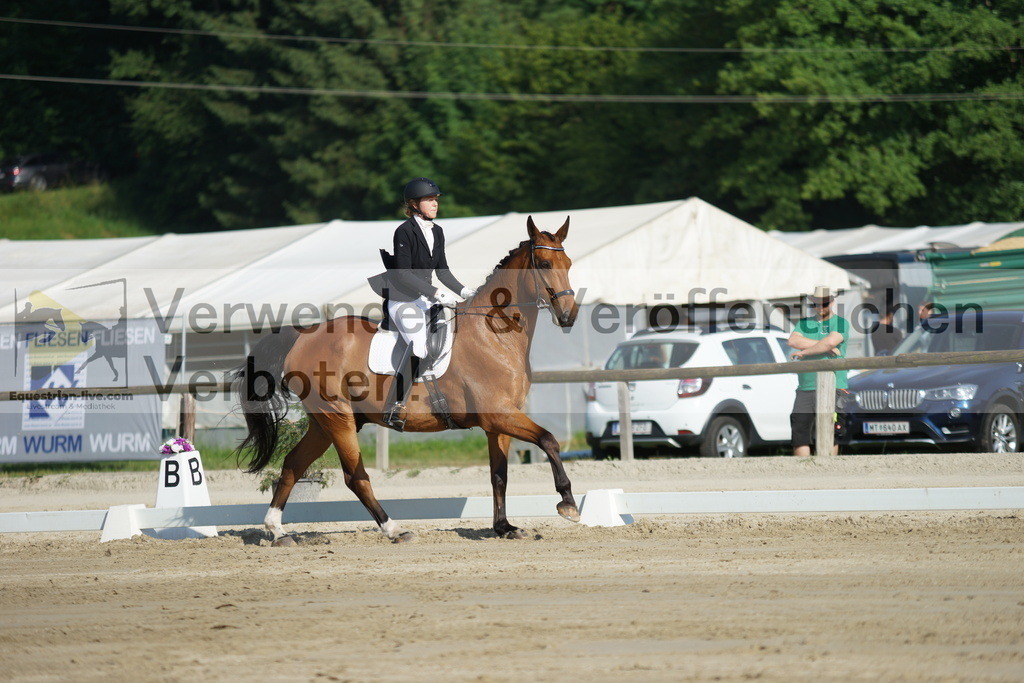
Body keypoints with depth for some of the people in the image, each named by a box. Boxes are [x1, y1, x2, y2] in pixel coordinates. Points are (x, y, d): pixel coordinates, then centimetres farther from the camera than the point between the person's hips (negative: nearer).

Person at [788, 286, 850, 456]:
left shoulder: (841, 323, 6)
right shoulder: (805, 323, 19)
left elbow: (830, 341, -13)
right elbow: (793, 340, -2)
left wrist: (805, 351, -4)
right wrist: (826, 347, -8)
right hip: (805, 387, 4)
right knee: (799, 431, -2)